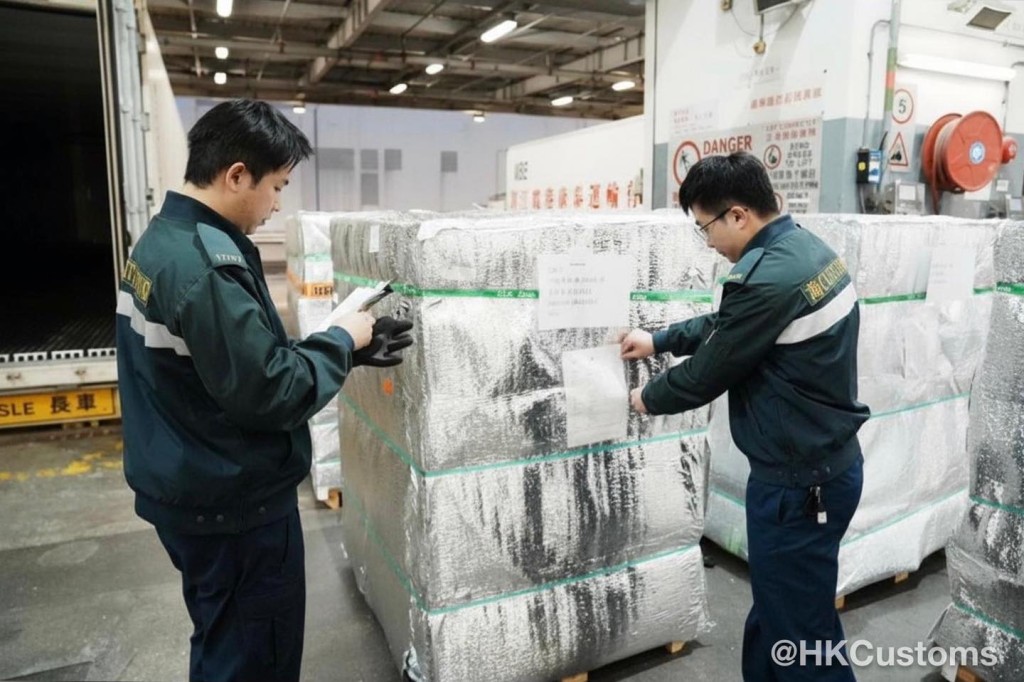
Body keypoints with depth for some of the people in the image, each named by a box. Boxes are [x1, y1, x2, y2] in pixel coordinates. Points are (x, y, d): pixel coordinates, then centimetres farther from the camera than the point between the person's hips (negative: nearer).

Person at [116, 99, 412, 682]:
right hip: (232, 503, -10)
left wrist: (348, 350, 4)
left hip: (190, 489, 10)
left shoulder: (162, 240, 6)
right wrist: (342, 342, -11)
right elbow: (272, 393, -27)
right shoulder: (206, 267, -27)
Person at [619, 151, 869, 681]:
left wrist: (648, 398, 2)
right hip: (829, 459, 10)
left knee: (803, 636, 7)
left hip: (798, 482, -10)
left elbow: (708, 373, -16)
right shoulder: (805, 248, 6)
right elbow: (727, 325, 18)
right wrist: (659, 340, 21)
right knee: (774, 611, 24)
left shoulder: (766, 278, -26)